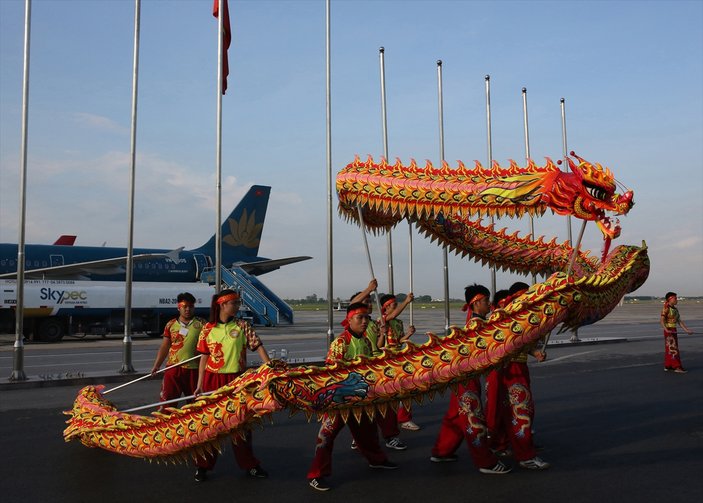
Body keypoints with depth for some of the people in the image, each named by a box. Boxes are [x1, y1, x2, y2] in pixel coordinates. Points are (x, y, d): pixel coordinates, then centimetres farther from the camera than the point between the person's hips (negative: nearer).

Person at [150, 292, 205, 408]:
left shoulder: (201, 324, 0)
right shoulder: (171, 325, 8)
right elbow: (164, 347, 11)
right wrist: (156, 365, 4)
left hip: (193, 369, -2)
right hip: (173, 367, 2)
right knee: (167, 400, 2)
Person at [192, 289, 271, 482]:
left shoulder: (243, 326, -1)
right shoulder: (208, 329, -1)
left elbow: (258, 347, -7)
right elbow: (204, 358, 3)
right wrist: (200, 384, 0)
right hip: (213, 380, 0)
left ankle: (249, 464, 23)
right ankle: (203, 465, 20)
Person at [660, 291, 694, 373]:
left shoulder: (675, 309, 11)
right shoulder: (666, 309, -14)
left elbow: (679, 321, 12)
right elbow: (661, 320, -20)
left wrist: (686, 330, 6)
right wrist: (666, 330, -33)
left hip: (673, 331, 9)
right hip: (669, 331, -8)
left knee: (669, 348, 12)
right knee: (673, 348, -9)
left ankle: (667, 366, 18)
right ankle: (677, 367, -8)